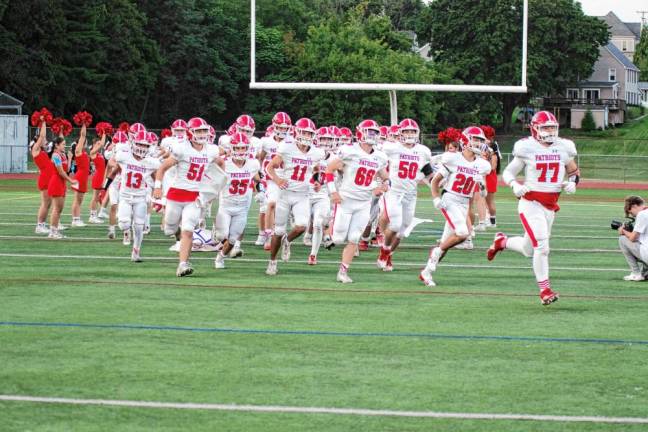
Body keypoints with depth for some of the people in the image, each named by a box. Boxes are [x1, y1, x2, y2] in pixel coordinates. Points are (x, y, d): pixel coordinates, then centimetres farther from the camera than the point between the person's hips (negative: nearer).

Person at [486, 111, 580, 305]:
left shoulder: (563, 148, 3)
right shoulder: (527, 149, -8)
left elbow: (574, 171, 18)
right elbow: (507, 173, 0)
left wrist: (572, 183, -5)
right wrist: (515, 185, -21)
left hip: (550, 206, 5)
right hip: (530, 203, -5)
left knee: (528, 249, 14)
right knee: (541, 246, -15)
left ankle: (502, 241, 43)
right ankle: (545, 290, -5)